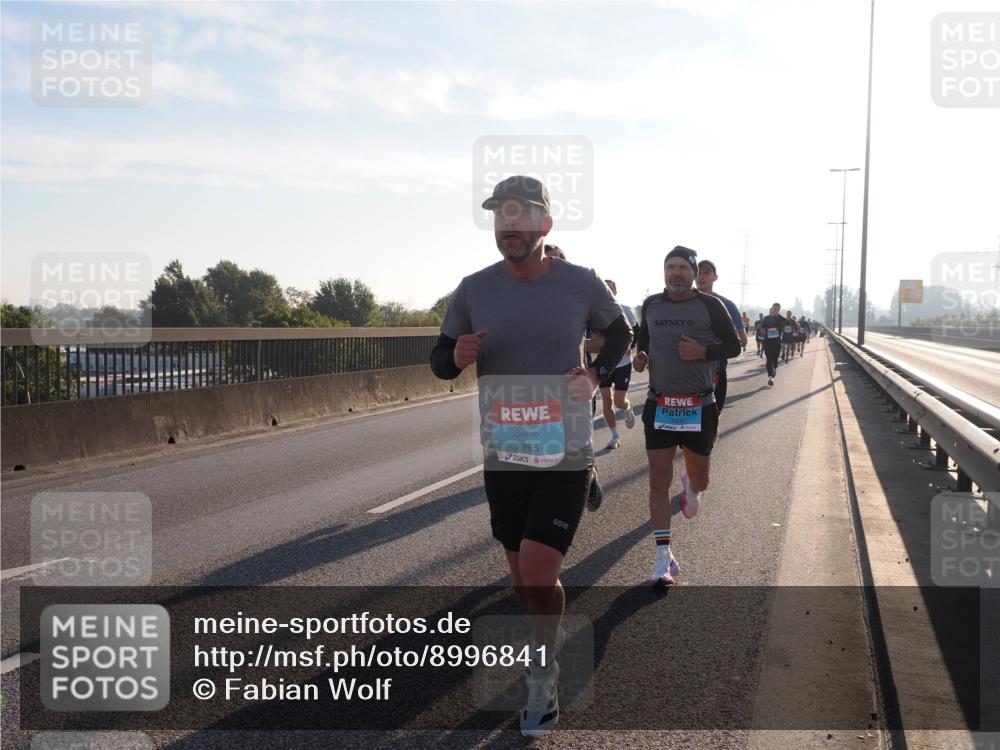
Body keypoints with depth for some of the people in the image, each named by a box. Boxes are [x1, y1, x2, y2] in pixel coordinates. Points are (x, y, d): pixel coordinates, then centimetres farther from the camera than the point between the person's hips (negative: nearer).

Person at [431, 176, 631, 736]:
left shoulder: (581, 283, -6)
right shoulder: (474, 289, -3)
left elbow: (622, 333, 14)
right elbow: (440, 361, 6)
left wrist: (596, 375, -4)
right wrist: (459, 357, -17)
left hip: (566, 457, -3)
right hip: (503, 457, 3)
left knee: (538, 572, -12)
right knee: (522, 574, 15)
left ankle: (544, 674, 14)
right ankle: (552, 642, 44)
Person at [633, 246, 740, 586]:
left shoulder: (710, 305, -5)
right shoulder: (651, 305, 5)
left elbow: (733, 345, -1)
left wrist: (703, 351, -19)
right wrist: (640, 358, -4)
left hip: (699, 407, -2)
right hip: (659, 405, 2)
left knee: (700, 480, 10)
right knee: (658, 480, -4)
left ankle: (690, 487, 51)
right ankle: (664, 557, 3)